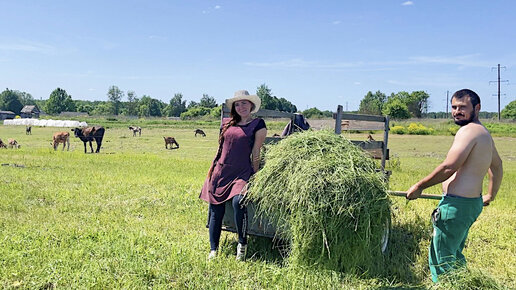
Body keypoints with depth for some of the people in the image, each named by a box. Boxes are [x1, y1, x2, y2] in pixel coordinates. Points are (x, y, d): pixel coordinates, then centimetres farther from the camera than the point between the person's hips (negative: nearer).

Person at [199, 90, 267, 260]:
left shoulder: (258, 125, 1)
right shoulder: (227, 123, 13)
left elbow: (256, 153, -1)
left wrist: (255, 176, -2)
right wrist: (212, 169, 19)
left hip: (242, 172, -4)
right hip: (221, 171, 5)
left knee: (238, 202, -27)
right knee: (216, 209, 3)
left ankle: (242, 244, -7)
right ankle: (213, 250, 15)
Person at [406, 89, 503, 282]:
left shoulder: (469, 131, -16)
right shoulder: (484, 133, 16)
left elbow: (448, 167, -23)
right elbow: (497, 166, 29)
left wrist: (419, 186, -13)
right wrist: (490, 195, 40)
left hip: (457, 205, -11)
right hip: (473, 203, 11)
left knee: (440, 258, -3)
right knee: (454, 255, 23)